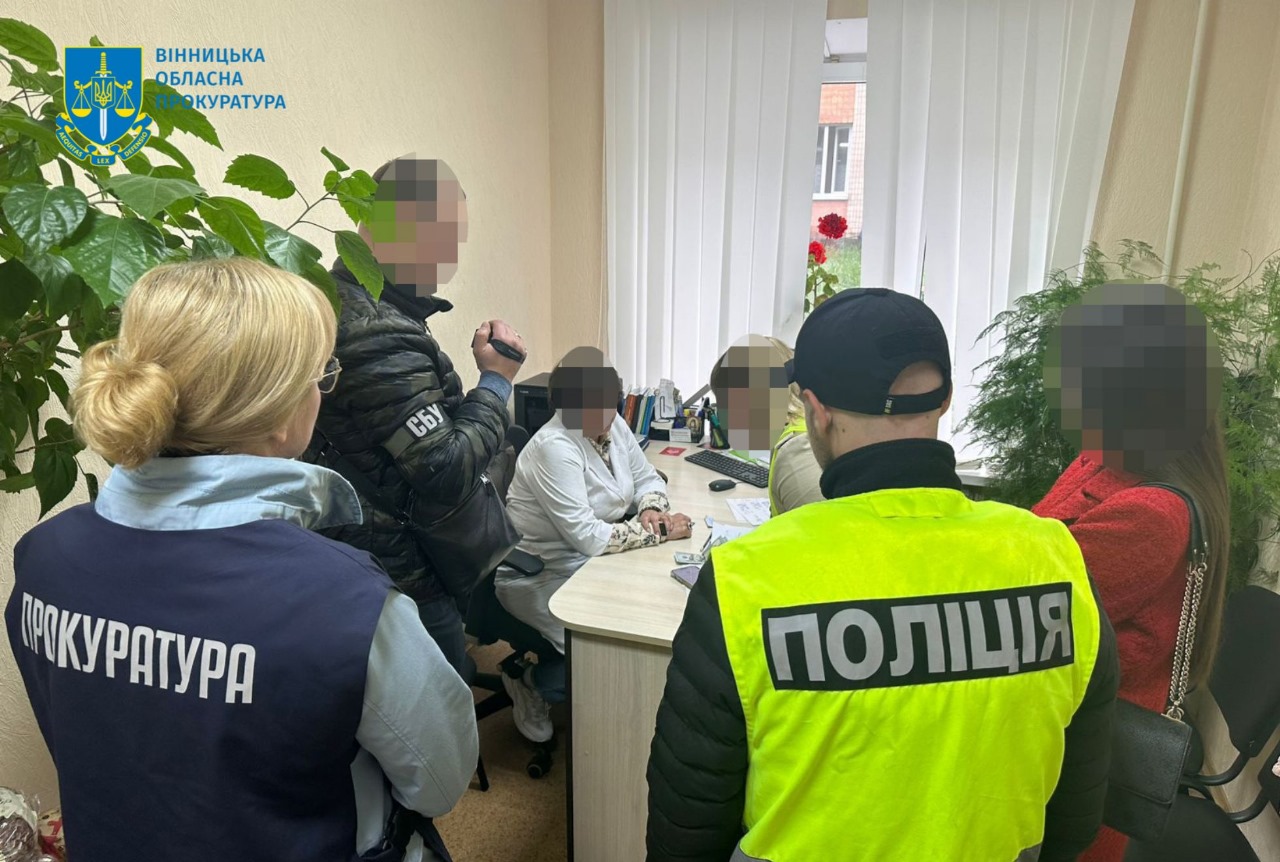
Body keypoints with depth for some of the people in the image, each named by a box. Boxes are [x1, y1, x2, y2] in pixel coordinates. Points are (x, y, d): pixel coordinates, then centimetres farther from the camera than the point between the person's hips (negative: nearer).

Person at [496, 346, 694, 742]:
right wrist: (657, 532, -23)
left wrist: (651, 509, -11)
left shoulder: (613, 425, -1)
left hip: (585, 561, 8)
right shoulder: (553, 449, -24)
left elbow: (647, 479, 11)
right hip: (538, 575, -8)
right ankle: (531, 682, 7)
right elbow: (587, 536, -29)